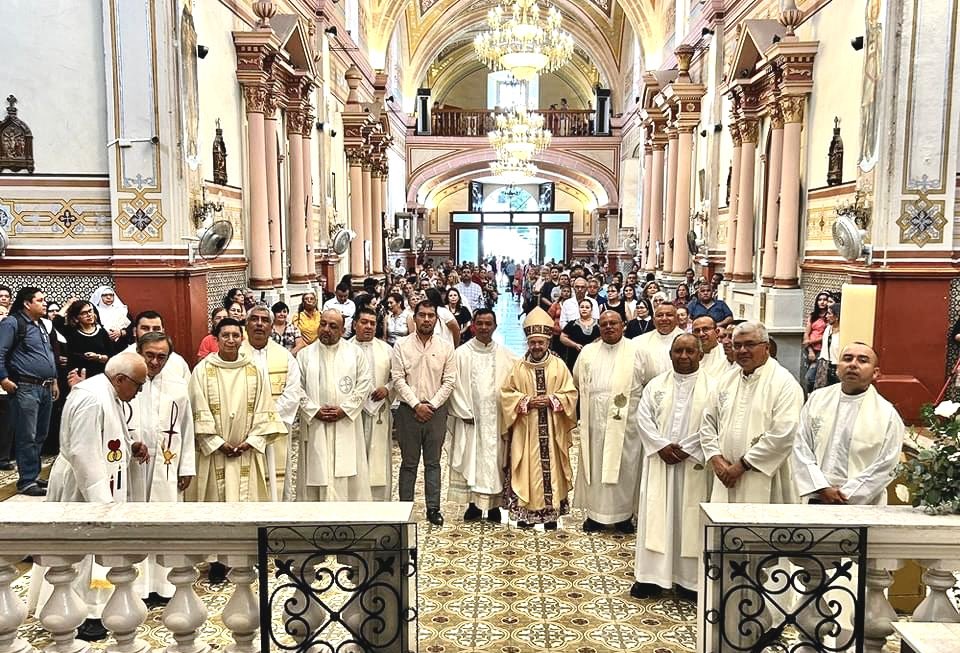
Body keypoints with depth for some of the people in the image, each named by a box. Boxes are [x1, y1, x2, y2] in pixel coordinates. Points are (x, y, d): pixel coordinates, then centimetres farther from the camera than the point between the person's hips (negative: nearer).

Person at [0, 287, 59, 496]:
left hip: (45, 388, 8)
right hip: (25, 388, -8)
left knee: (40, 436, 12)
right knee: (27, 437, -5)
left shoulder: (41, 326, 19)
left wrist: (54, 381, 24)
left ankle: (33, 475, 22)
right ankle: (27, 481, 1)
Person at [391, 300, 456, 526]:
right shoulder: (401, 345, 1)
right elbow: (398, 379, -4)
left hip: (436, 410, 1)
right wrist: (416, 405, -11)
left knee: (433, 462, 7)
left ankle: (433, 508, 13)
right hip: (408, 410, -1)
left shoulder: (446, 347, 3)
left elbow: (449, 380, 1)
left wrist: (432, 405, -8)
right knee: (409, 462, 5)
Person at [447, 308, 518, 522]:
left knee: (495, 461, 5)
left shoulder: (505, 355, 4)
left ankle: (494, 506, 13)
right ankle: (474, 504, 13)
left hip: (496, 419, 1)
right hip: (470, 419, -1)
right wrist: (465, 412, -8)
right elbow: (455, 385, -3)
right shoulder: (462, 353, 0)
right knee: (470, 460, 3)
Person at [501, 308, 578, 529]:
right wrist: (526, 401, -12)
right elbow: (505, 393, 2)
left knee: (551, 468, 2)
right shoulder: (518, 367, 3)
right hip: (525, 431, 0)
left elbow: (571, 394, 2)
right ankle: (525, 512, 10)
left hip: (552, 430, 0)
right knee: (527, 469, 1)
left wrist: (551, 400, -13)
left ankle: (551, 512, 11)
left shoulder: (559, 366, 3)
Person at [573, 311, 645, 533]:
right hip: (595, 420, 3)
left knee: (623, 466, 3)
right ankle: (595, 512, 15)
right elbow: (577, 381, 20)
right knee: (595, 465, 6)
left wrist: (629, 398, -4)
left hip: (625, 421, -3)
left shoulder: (635, 350, 0)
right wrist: (590, 398, 10)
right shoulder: (588, 352, 10)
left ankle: (624, 514, 14)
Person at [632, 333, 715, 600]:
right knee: (655, 516, 4)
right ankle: (650, 575, 11)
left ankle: (689, 577, 15)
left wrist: (685, 449, -15)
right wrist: (662, 446, -13)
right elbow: (643, 418, 0)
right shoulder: (656, 384, 7)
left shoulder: (712, 387, -1)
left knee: (690, 518, 4)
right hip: (659, 462, 2)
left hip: (694, 465, -2)